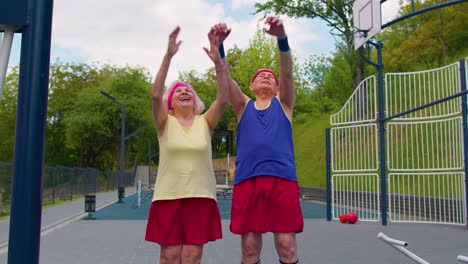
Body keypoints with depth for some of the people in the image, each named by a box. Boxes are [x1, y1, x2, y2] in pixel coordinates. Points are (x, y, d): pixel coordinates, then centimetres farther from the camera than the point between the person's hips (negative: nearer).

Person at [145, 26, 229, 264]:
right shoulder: (165, 124, 2)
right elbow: (155, 95, -15)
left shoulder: (205, 123, 5)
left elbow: (222, 99, -11)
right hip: (168, 197, -1)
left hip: (200, 197, 1)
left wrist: (218, 61, -22)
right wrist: (168, 55, -24)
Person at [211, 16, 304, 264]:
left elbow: (287, 73, -3)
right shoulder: (243, 106, 17)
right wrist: (219, 45, -17)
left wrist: (282, 38, -22)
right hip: (247, 181, 1)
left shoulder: (283, 103, 15)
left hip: (282, 180, -1)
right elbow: (226, 78, 1)